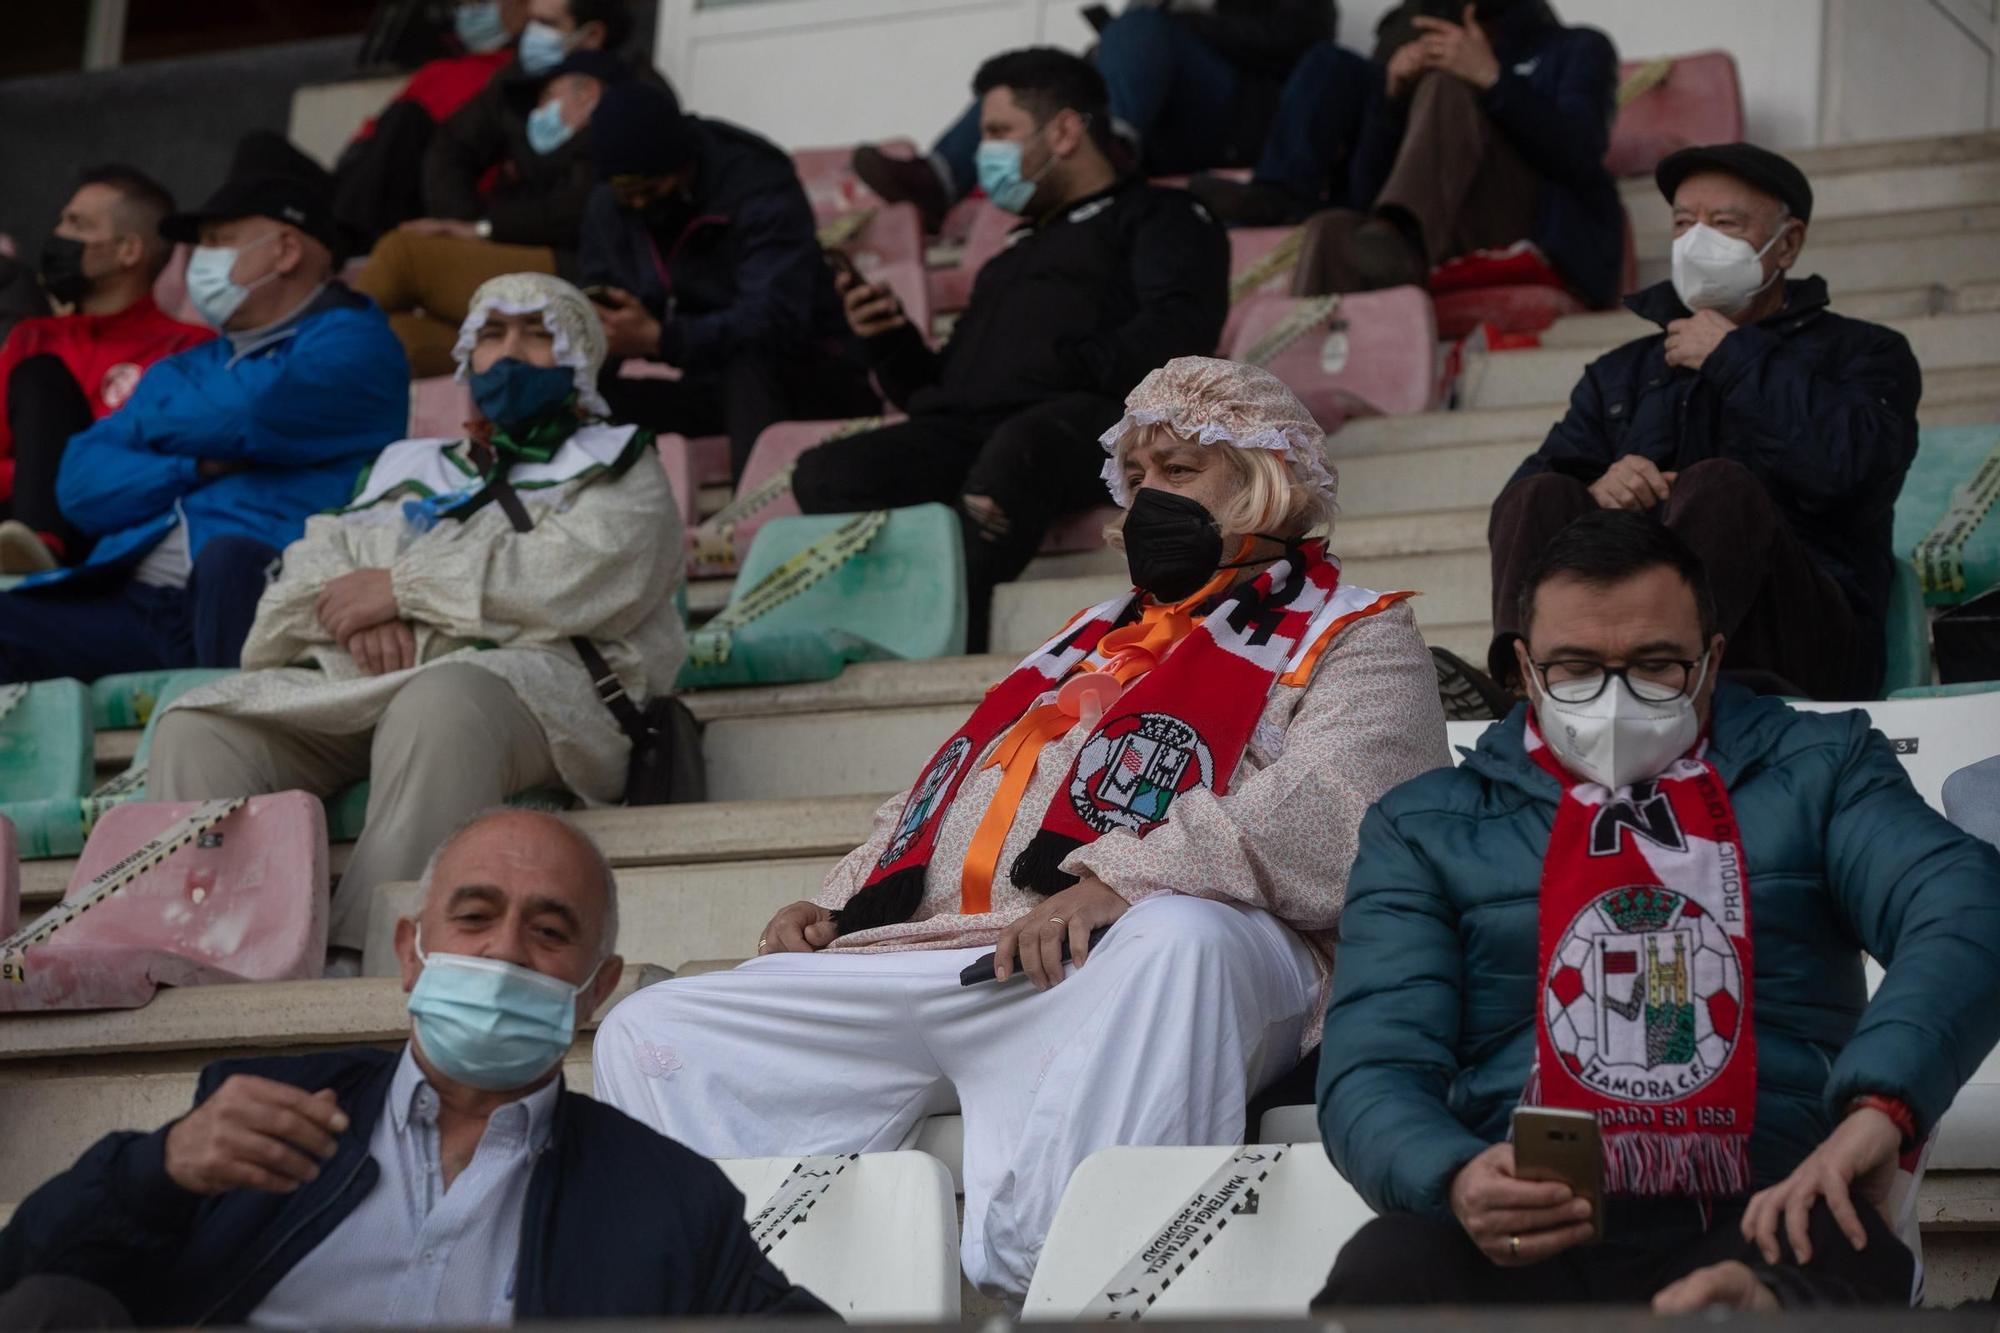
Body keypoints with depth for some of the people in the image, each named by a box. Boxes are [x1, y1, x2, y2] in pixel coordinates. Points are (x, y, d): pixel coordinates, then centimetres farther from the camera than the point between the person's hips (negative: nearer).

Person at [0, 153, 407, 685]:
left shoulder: (351, 342, 8)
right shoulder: (183, 370, 30)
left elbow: (241, 418, -10)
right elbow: (79, 485, 16)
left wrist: (147, 415, 12)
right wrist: (198, 467, -1)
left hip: (240, 600, -6)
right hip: (128, 606, 6)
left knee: (227, 554, -39)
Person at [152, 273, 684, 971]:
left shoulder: (616, 465, 22)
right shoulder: (407, 468, 37)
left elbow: (584, 579, 0)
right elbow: (315, 558, 23)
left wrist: (405, 586, -2)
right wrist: (357, 612, -3)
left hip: (527, 669, -5)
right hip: (353, 679, 5)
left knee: (440, 706, -42)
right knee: (197, 727, -22)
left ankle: (356, 963, -52)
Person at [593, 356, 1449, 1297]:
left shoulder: (1353, 639, 13)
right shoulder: (1087, 642, 36)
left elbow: (1325, 819, -9)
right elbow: (935, 802, 38)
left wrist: (1124, 880, -23)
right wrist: (837, 906, 16)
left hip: (1115, 965, -7)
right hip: (919, 959, 7)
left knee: (1180, 936, -43)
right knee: (650, 1037, -6)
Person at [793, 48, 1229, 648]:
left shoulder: (1155, 217, 19)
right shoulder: (1016, 251, 40)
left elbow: (1176, 335, -2)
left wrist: (1067, 363, -12)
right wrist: (890, 345, 16)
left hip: (1087, 417, -6)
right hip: (964, 429, 7)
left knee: (1018, 447, -42)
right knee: (824, 474, -23)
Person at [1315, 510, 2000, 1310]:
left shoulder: (1818, 772, 17)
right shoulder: (1424, 829, 18)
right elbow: (1373, 1070, 7)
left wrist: (1879, 1103, -23)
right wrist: (1456, 1180, -18)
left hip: (1764, 1228, -3)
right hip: (1524, 1238, 3)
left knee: (1845, 1265, -39)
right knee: (1383, 1275, -32)